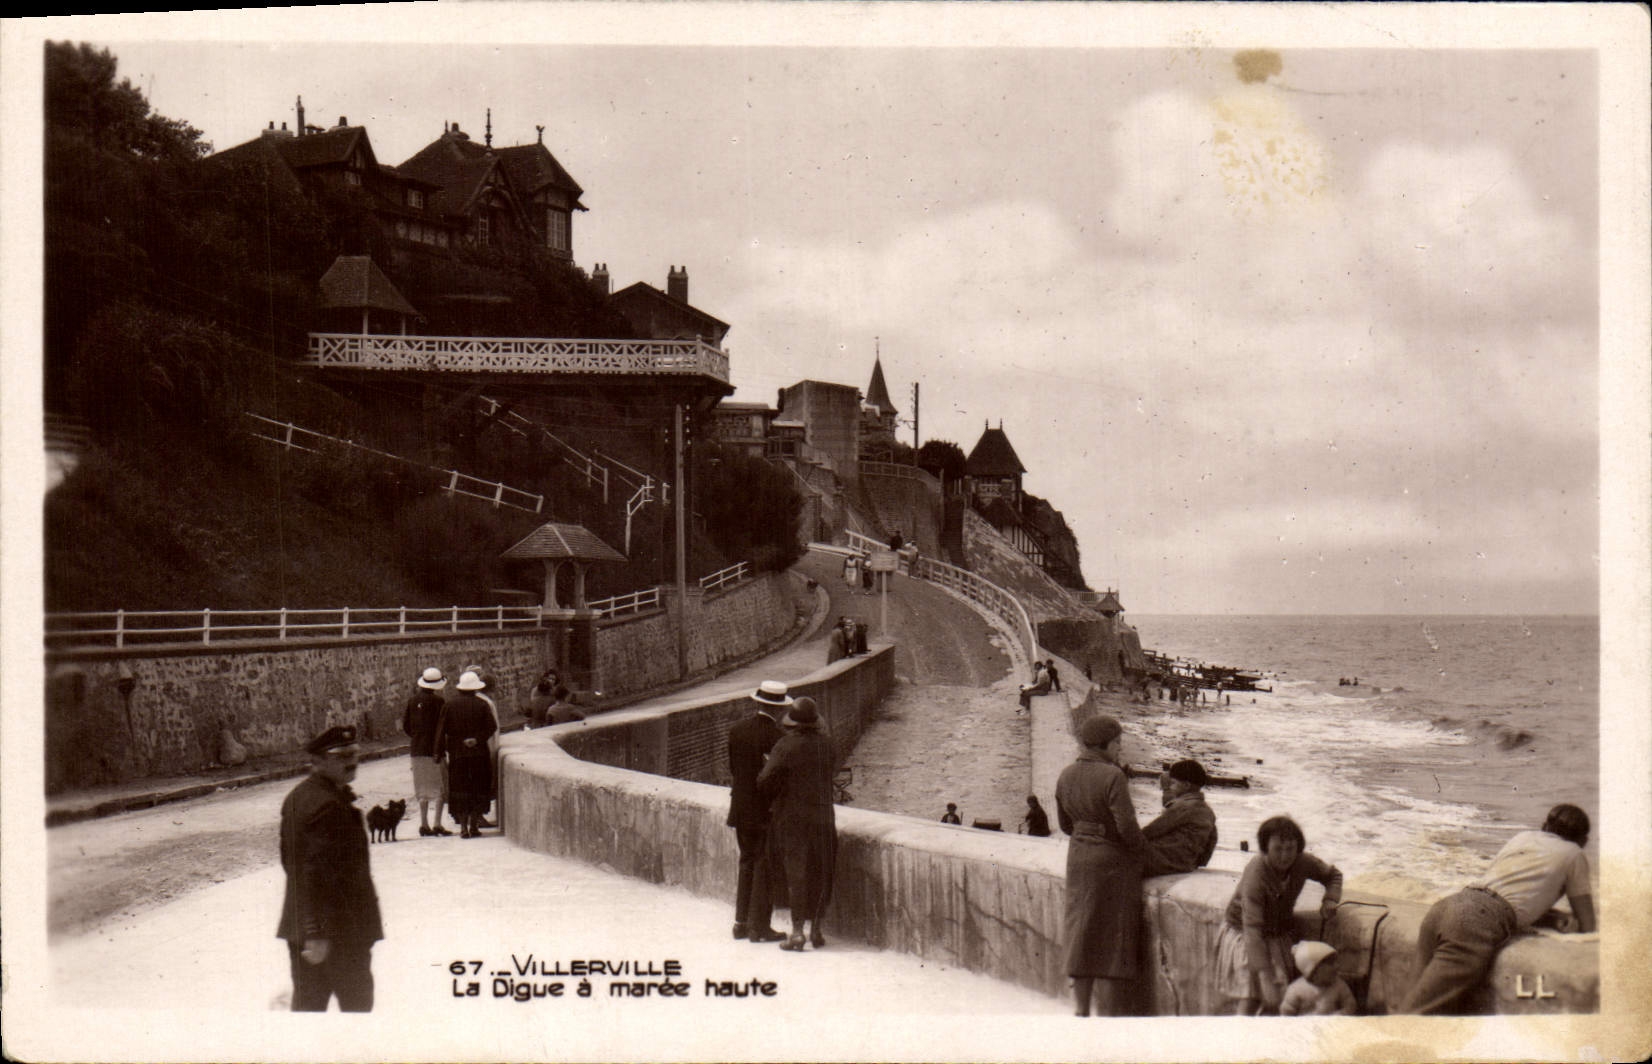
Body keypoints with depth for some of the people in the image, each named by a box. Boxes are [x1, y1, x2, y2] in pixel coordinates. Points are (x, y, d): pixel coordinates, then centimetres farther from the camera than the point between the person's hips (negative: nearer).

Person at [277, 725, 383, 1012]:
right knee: (357, 1000, 3)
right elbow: (316, 873, -25)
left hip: (300, 926, 9)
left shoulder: (296, 798, 11)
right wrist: (317, 933, -25)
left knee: (307, 1001, 13)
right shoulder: (328, 806, -21)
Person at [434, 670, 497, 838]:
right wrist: (478, 739, -9)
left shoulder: (450, 704, -1)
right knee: (479, 789, 9)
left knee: (459, 789, 6)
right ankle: (474, 825, 7)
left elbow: (441, 729, -2)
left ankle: (463, 827, 0)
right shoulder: (481, 704, -4)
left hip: (456, 753, 1)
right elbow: (491, 727, -10)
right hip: (479, 754, -1)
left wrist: (440, 750, 2)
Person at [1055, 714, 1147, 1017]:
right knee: (1113, 936, 2)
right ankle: (1109, 1012, 4)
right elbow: (1126, 825, -22)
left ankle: (1081, 1009, 19)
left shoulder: (1066, 775, 4)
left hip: (1078, 855, 7)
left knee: (1082, 931, 14)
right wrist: (1143, 847, -5)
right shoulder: (1112, 776, -18)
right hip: (1113, 859, -6)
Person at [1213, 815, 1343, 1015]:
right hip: (1242, 936, -5)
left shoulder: (1302, 862, -16)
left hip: (1280, 936, 5)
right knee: (1248, 1003, -16)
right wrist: (1265, 977, -43)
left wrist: (1330, 900, -13)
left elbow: (1333, 875, 9)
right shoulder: (1255, 874, -32)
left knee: (1281, 1004, -2)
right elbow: (1252, 928, -37)